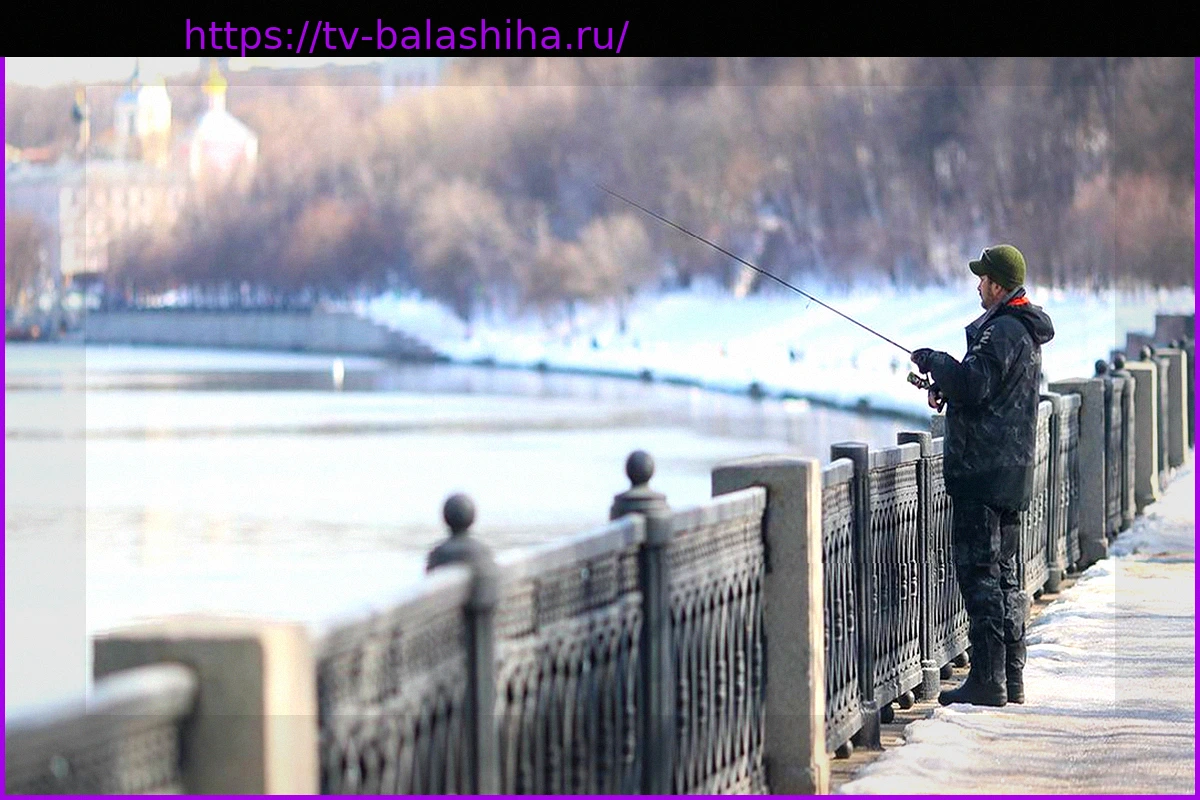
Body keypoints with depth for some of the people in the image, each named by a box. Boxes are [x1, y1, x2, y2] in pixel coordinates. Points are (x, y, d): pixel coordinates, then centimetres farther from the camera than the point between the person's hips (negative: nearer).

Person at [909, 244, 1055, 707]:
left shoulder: (1002, 330, -15)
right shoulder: (1026, 331, 18)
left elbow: (973, 385, -24)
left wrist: (932, 361, -8)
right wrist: (946, 387, 12)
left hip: (985, 470, -10)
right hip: (1010, 471, 10)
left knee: (979, 570, -9)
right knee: (1003, 573, 13)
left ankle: (988, 680, -10)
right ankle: (1011, 680, 16)